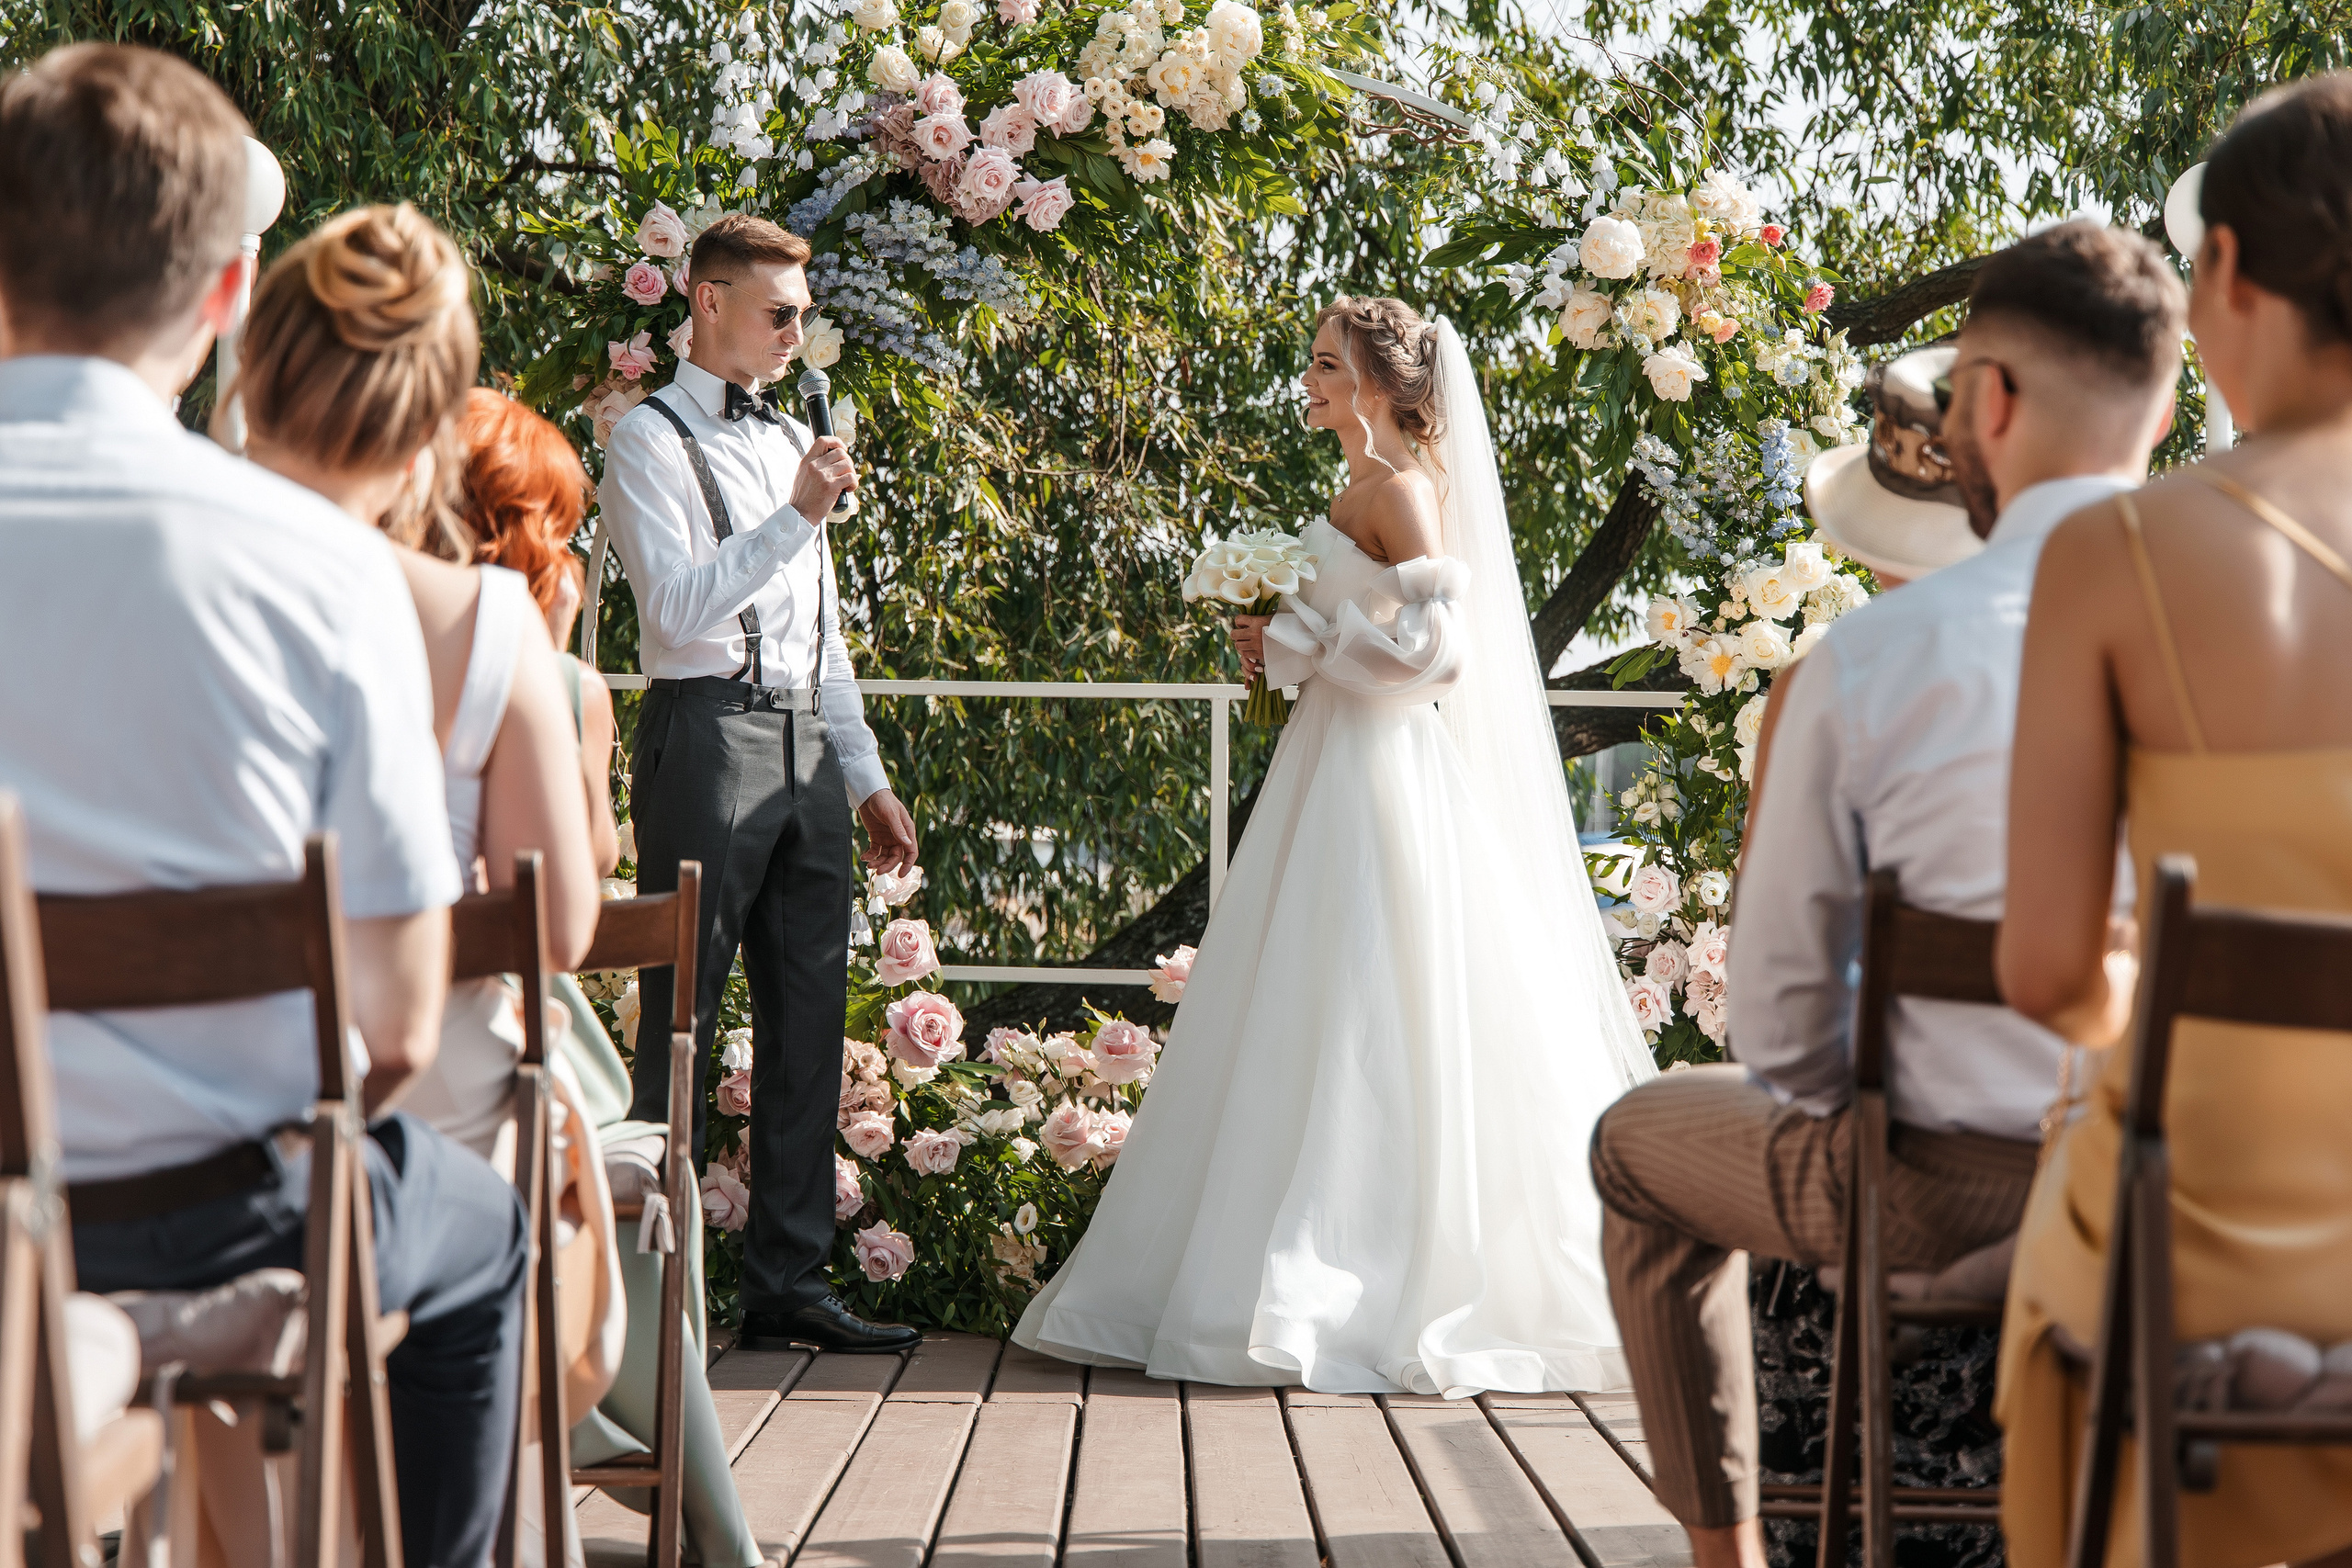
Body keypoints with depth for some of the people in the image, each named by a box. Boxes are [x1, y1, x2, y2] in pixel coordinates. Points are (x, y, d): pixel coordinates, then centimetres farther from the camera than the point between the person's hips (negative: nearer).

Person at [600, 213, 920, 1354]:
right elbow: (678, 604, -14)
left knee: (808, 1021, 6)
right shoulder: (650, 437, -1)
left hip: (806, 747, 7)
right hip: (709, 736, -7)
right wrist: (796, 517, -17)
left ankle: (789, 1283, 11)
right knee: (680, 1024, -6)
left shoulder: (791, 441, 22)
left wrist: (865, 777, 19)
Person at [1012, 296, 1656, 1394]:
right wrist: (1288, 652, 9)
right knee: (1312, 1034, 9)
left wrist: (1298, 643, -11)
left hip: (1381, 780, -10)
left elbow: (1435, 646, -20)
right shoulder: (1364, 489, 17)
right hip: (1338, 769, 10)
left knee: (1355, 1035, -8)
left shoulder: (1400, 489, -11)